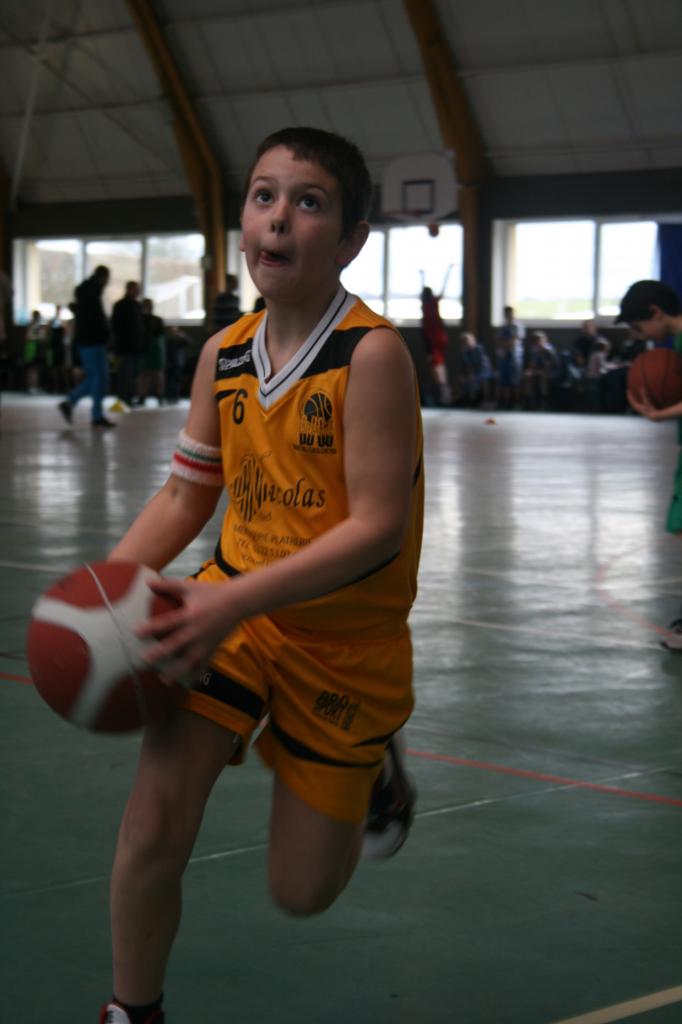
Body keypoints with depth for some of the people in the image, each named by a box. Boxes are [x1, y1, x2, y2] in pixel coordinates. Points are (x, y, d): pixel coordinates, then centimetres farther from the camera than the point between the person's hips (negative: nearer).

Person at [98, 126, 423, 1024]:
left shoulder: (372, 353, -20)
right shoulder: (223, 355, -3)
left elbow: (377, 525, -24)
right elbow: (185, 496, 6)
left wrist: (237, 598, -32)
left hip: (345, 639, -3)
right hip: (232, 610, 3)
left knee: (301, 893, 9)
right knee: (152, 830, -13)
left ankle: (376, 774, 40)